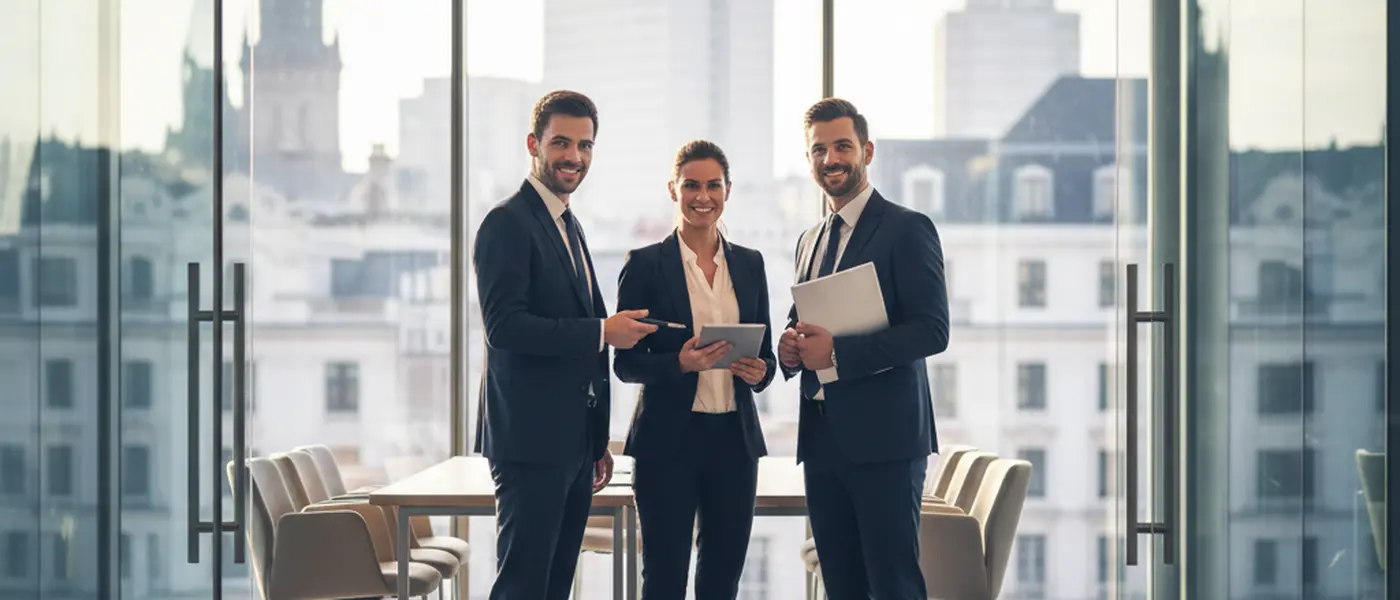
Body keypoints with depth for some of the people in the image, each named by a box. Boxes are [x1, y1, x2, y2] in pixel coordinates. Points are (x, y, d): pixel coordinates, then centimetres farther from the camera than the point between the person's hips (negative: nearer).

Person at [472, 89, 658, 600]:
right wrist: (602, 332, -18)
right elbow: (504, 326, -21)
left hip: (573, 441, 9)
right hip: (531, 441, -9)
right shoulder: (508, 223, -9)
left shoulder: (569, 227, 20)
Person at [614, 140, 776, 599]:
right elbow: (625, 362, -3)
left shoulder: (749, 264, 10)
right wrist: (679, 363, -20)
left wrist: (760, 370, -7)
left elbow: (766, 351, 15)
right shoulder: (645, 264, -2)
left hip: (735, 439, 4)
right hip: (668, 440, -4)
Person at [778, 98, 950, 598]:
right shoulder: (810, 240, 18)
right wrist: (791, 345, 2)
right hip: (821, 439, 7)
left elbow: (932, 330, -14)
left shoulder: (907, 229, -6)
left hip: (882, 438, -7)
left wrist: (838, 352, -20)